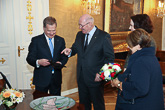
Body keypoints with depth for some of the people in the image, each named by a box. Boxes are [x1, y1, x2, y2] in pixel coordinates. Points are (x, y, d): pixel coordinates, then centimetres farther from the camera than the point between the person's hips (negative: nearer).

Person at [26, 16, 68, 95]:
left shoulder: (60, 40, 8)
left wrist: (61, 63, -12)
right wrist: (38, 62, -26)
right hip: (41, 80, -3)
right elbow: (29, 58, -5)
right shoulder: (36, 40, -2)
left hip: (56, 79, 3)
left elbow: (64, 57, 10)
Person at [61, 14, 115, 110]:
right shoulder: (80, 35, 6)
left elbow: (110, 57, -12)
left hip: (95, 78, -5)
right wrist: (70, 51, -7)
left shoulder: (104, 36, -13)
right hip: (81, 77, 6)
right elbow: (75, 48, 17)